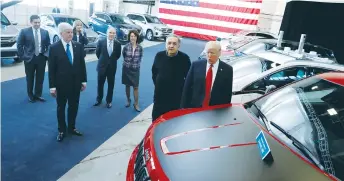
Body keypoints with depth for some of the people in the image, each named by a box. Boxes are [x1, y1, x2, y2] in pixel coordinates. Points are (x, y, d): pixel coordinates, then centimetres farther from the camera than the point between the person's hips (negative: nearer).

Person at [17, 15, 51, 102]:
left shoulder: (45, 32, 3)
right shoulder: (24, 31, -5)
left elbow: (48, 45, 9)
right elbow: (19, 45, -2)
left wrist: (47, 55, -2)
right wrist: (22, 56, -7)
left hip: (41, 58, 2)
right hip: (29, 58, -2)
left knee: (40, 78, 9)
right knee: (30, 78, 11)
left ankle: (38, 94, 23)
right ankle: (31, 95, 25)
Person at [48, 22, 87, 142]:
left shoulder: (78, 46, 0)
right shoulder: (54, 48, -9)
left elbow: (82, 64, 4)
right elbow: (51, 68, -9)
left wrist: (84, 80, 3)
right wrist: (52, 86, -10)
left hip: (75, 83, 3)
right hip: (61, 84, -3)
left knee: (74, 106, 14)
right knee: (61, 107, 11)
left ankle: (71, 128, 32)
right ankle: (62, 130, 27)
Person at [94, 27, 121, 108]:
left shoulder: (118, 44, -9)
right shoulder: (101, 42, -8)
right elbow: (97, 53, 5)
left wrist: (112, 61, 8)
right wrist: (102, 60, 10)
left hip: (112, 67, 0)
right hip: (102, 66, 0)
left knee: (111, 85, 11)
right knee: (100, 84, 13)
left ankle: (109, 101, 27)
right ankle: (99, 99, 32)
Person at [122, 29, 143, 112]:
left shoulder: (140, 48, -10)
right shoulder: (126, 47, -11)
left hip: (135, 69, 0)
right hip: (127, 69, 1)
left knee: (136, 87, 0)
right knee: (127, 86, 12)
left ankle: (136, 104, 9)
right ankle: (128, 100, 31)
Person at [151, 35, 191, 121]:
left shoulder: (184, 58, -11)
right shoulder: (159, 55, -1)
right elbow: (154, 72, 13)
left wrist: (182, 88, -3)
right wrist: (157, 84, 10)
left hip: (177, 97, -3)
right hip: (160, 95, 3)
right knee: (156, 120, 14)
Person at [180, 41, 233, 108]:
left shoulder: (227, 69, -3)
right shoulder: (196, 65, -2)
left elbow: (228, 94, 1)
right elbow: (187, 87, 0)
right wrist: (184, 107, -2)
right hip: (195, 107, 1)